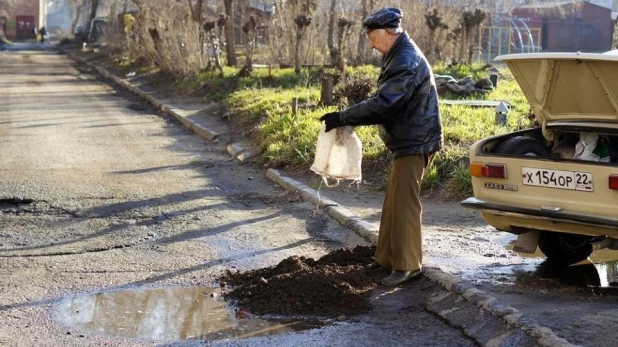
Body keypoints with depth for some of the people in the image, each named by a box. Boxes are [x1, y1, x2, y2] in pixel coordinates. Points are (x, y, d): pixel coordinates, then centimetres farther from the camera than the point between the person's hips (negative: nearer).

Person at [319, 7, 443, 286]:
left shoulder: (406, 61, -21)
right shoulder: (400, 57, 13)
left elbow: (382, 104, -28)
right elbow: (387, 102, 19)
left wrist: (342, 118, -24)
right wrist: (348, 118, 10)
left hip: (414, 143, -11)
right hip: (406, 141, 11)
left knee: (404, 204, -9)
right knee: (393, 203, 15)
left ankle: (408, 265, -4)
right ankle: (388, 257, 23)